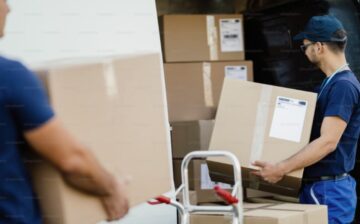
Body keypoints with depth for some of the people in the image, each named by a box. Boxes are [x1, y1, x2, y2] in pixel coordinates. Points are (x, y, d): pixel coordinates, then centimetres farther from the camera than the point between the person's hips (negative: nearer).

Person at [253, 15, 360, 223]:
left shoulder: (343, 85, -17)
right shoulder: (333, 83, 15)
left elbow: (328, 142, -23)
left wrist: (281, 169, -26)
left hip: (329, 191, -10)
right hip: (318, 188, 10)